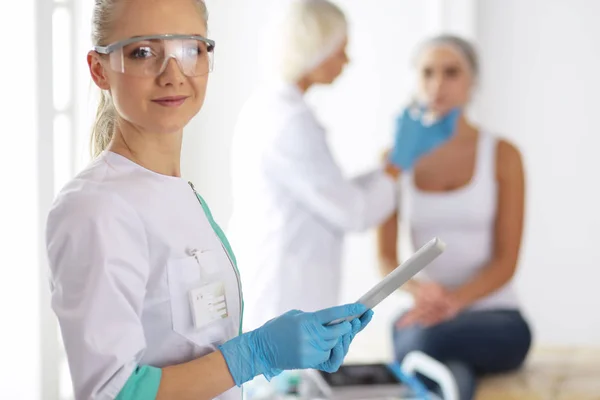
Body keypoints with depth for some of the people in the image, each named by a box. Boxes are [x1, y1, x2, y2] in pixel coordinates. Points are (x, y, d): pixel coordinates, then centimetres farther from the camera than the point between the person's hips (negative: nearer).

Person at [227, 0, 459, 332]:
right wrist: (404, 157, -1)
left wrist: (399, 160, 15)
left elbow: (331, 197, 15)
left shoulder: (266, 109, 10)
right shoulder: (292, 122, -20)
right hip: (284, 298, -10)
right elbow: (353, 213, -14)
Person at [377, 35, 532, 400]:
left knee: (424, 338, -39)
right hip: (428, 319, 2)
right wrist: (419, 289, -21)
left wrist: (454, 300, -26)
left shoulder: (503, 155, -1)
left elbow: (506, 262, -6)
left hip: (496, 320, -2)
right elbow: (386, 258, 3)